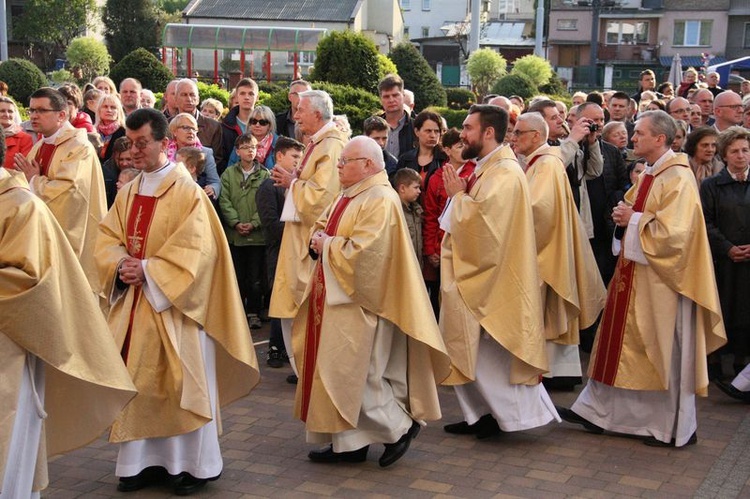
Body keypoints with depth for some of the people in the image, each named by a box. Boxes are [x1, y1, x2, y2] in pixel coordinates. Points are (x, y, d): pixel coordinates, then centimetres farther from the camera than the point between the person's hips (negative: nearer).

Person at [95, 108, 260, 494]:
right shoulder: (128, 193, 12)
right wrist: (121, 266, -11)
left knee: (181, 383, -1)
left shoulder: (186, 191, -8)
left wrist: (147, 270, -19)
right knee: (139, 383, 9)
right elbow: (108, 238, 10)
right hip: (132, 305, 6)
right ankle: (143, 460, 19)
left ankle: (192, 464, 11)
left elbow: (196, 249, -15)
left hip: (172, 305, -6)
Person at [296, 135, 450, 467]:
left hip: (358, 302, -10)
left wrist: (327, 245, -12)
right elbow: (322, 227, 21)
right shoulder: (348, 196, 14)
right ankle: (348, 443, 19)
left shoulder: (380, 200, -17)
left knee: (353, 374, -6)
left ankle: (400, 426, 10)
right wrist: (318, 238, -2)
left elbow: (362, 251, -26)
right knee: (338, 372, 11)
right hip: (335, 298, 10)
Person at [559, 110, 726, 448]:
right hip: (635, 274, 9)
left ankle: (677, 429, 16)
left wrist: (633, 219, -16)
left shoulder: (678, 179, -17)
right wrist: (624, 216, 2)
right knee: (620, 342, 13)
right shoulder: (648, 174, 11)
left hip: (661, 280, -9)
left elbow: (674, 232, -25)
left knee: (666, 352, 2)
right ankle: (597, 411, 22)